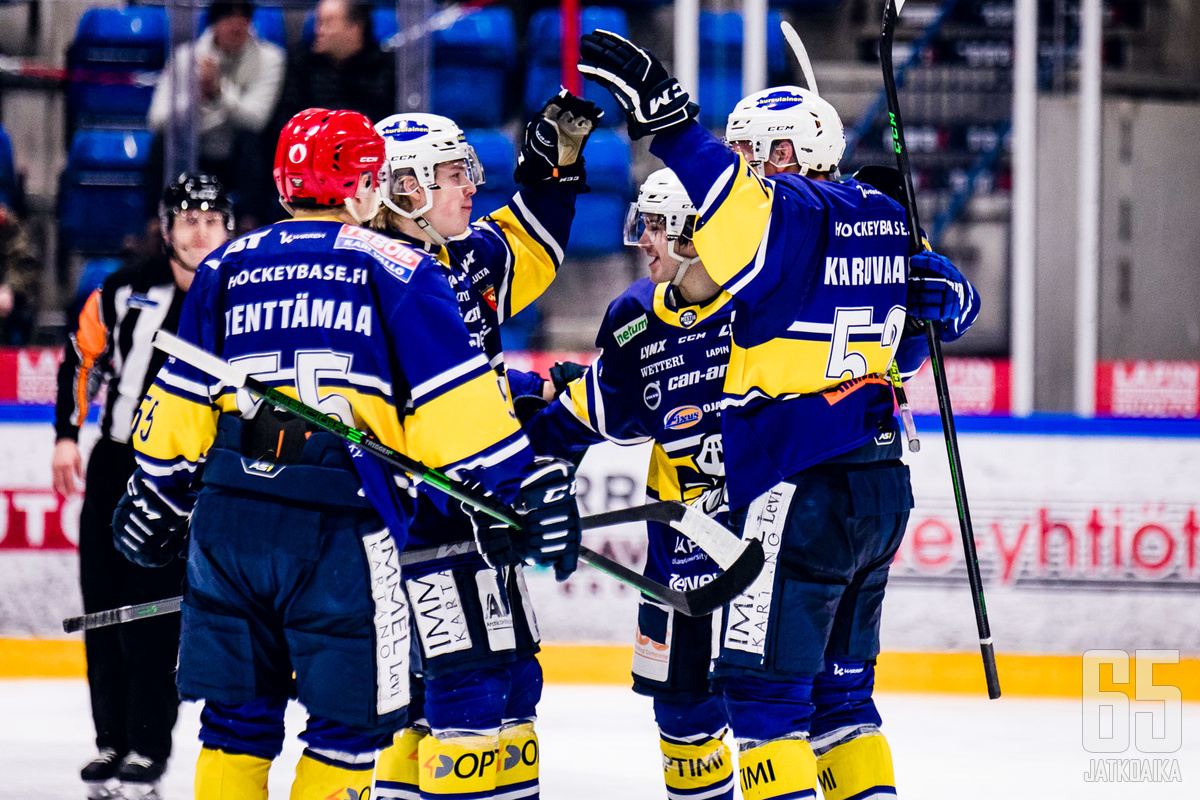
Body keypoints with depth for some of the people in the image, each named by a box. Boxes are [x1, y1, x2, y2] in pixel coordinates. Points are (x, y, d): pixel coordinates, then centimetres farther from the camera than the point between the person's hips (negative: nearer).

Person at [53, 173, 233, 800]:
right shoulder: (123, 294, 0)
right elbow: (81, 357, 13)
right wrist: (66, 435, 7)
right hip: (115, 465, 3)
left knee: (151, 615, -11)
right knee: (102, 608, 5)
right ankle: (111, 742, 17)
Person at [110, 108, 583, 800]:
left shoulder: (228, 267, 15)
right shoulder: (396, 269, 3)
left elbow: (181, 404, 17)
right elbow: (459, 403, -3)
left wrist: (156, 496, 27)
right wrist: (528, 488, 1)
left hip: (229, 510, 5)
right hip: (340, 524, -5)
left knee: (239, 716, 14)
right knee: (351, 718, 3)